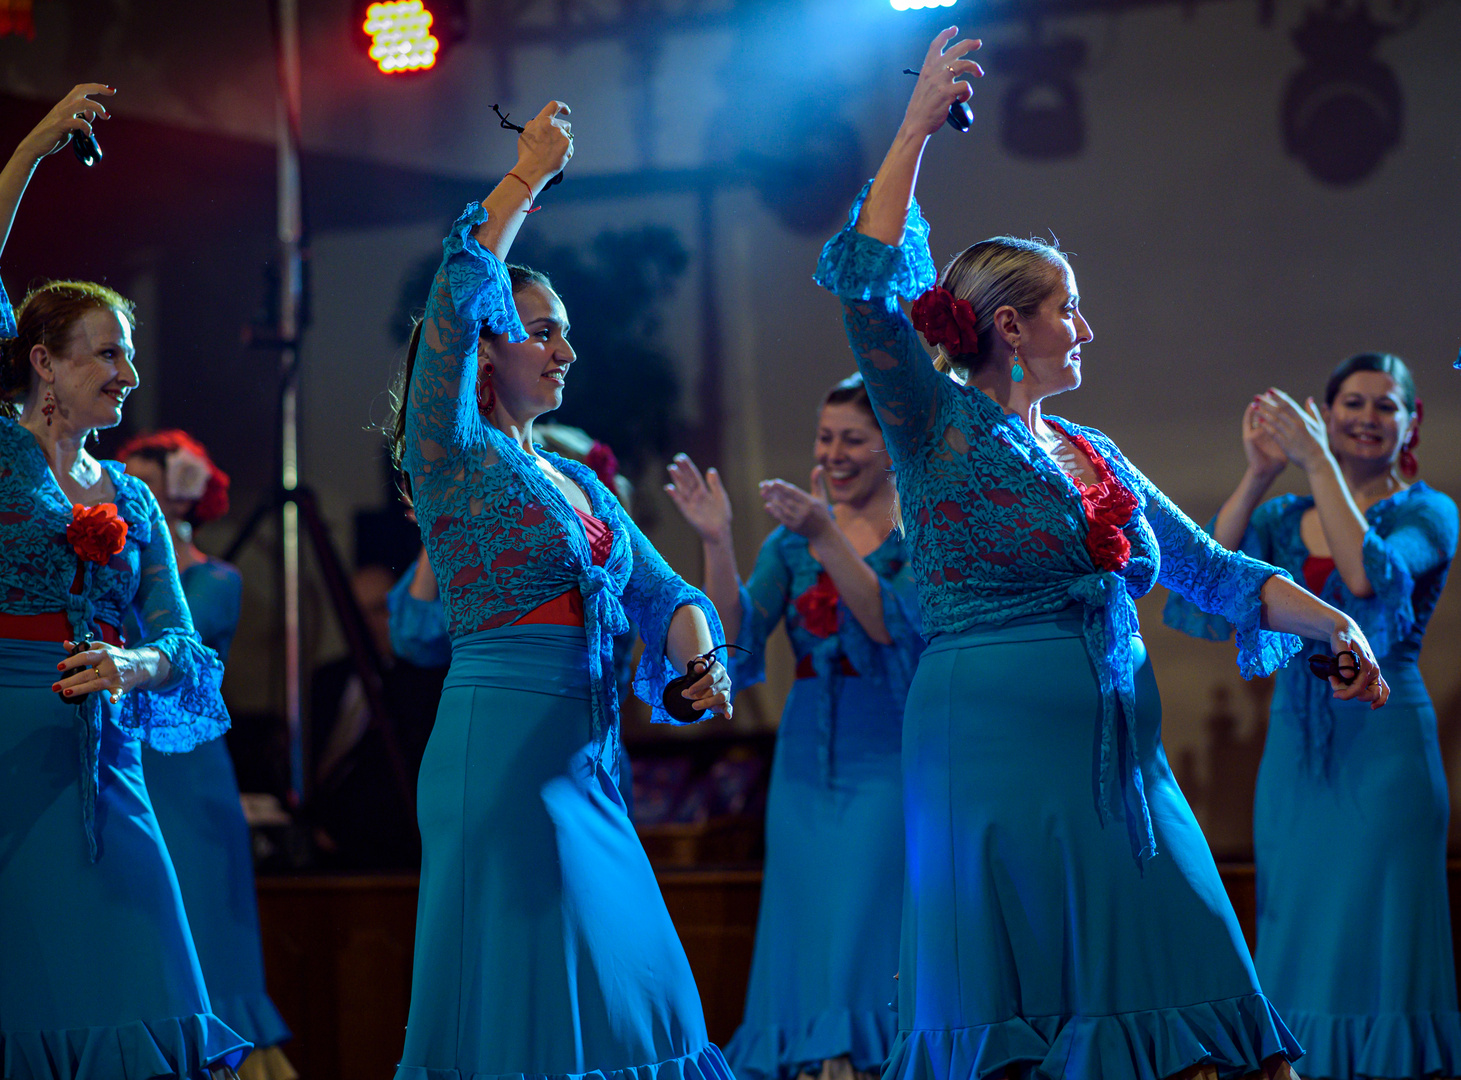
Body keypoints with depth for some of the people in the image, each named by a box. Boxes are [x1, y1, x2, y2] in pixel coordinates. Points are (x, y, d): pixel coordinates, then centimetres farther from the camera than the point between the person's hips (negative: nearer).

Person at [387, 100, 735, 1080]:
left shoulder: (580, 484, 20)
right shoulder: (451, 456, -2)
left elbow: (661, 591, 17)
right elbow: (456, 297, -15)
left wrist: (697, 653, -4)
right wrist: (527, 177, -10)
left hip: (589, 761, 8)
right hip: (500, 749, -8)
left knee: (630, 996, 6)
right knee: (525, 1001, -9)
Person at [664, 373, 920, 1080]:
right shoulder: (793, 538, 11)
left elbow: (895, 627, -19)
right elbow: (735, 637, -1)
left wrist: (827, 538, -27)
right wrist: (716, 542, -15)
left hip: (888, 762, -5)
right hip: (807, 757, 5)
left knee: (865, 947, -12)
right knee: (801, 947, 4)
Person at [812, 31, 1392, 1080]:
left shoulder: (1096, 457, 19)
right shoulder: (940, 430, -1)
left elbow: (1210, 568, 19)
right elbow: (867, 280, -11)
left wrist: (1333, 623, 7)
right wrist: (918, 127, -10)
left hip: (1121, 755, 7)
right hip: (997, 747, -6)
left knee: (1181, 993, 0)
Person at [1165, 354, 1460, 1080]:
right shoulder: (1284, 519, 12)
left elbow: (1369, 575, -20)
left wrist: (1317, 460, -19)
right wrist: (1259, 474, -12)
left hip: (1383, 744, -4)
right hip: (1295, 746, 4)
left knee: (1375, 935, -6)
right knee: (1297, 933, 5)